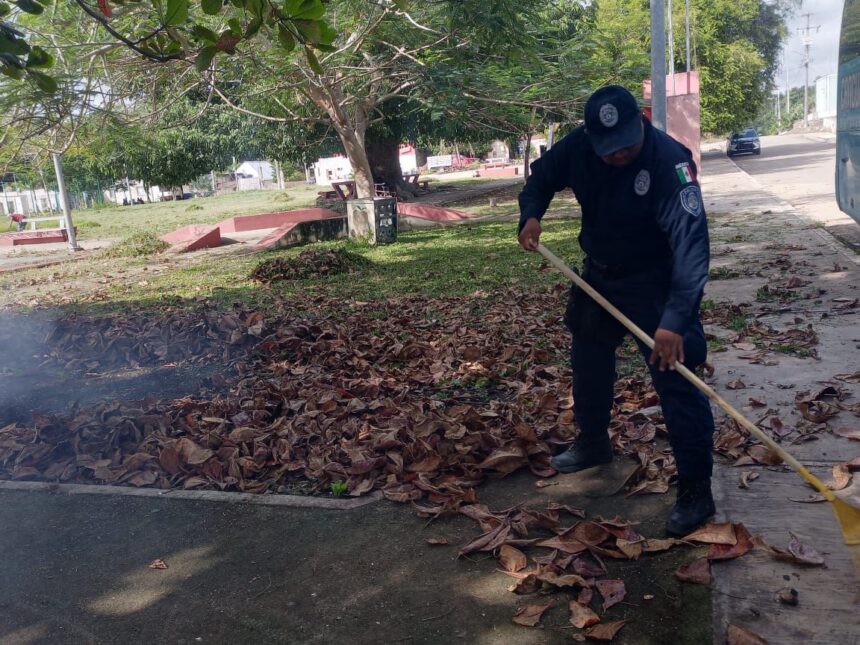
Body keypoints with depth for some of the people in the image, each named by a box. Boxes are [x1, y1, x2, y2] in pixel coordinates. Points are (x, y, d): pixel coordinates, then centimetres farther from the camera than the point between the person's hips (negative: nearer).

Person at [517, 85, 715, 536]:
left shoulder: (670, 162, -30)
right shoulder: (578, 146, -14)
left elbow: (690, 244, -37)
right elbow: (543, 176, 7)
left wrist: (675, 319, -45)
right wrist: (531, 214, -15)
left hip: (655, 283, -6)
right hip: (599, 275, 7)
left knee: (676, 380, -11)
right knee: (587, 360, 20)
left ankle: (696, 491, 1)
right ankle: (592, 444, 43)